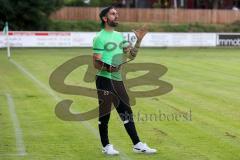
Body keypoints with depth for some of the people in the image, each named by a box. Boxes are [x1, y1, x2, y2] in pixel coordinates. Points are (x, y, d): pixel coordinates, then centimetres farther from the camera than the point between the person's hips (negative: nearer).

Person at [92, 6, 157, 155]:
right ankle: (106, 146, 13)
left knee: (127, 112, 7)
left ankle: (137, 145, 10)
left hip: (118, 80, 7)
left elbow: (131, 55, 15)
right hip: (104, 80, -7)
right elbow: (96, 63, -12)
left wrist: (139, 40, 4)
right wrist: (110, 67, -28)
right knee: (104, 114, 1)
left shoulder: (120, 36, 15)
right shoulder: (100, 38, -8)